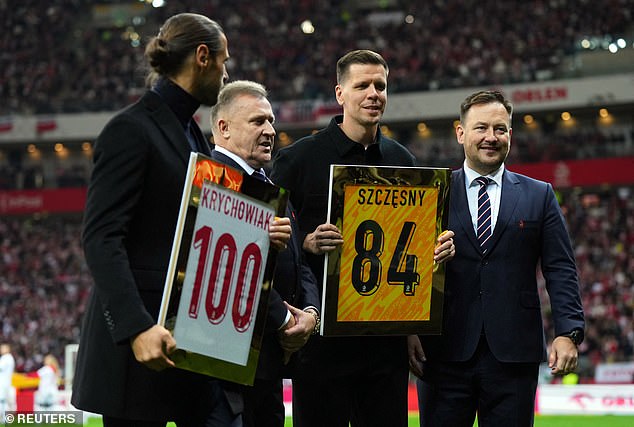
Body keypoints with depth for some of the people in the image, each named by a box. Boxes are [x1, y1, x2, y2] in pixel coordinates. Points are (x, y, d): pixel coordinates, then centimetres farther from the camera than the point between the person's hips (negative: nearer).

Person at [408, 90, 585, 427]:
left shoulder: (539, 196, 11)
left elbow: (561, 271, 6)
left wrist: (568, 333, -6)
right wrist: (408, 331, -7)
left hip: (514, 356, 1)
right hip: (444, 354, -1)